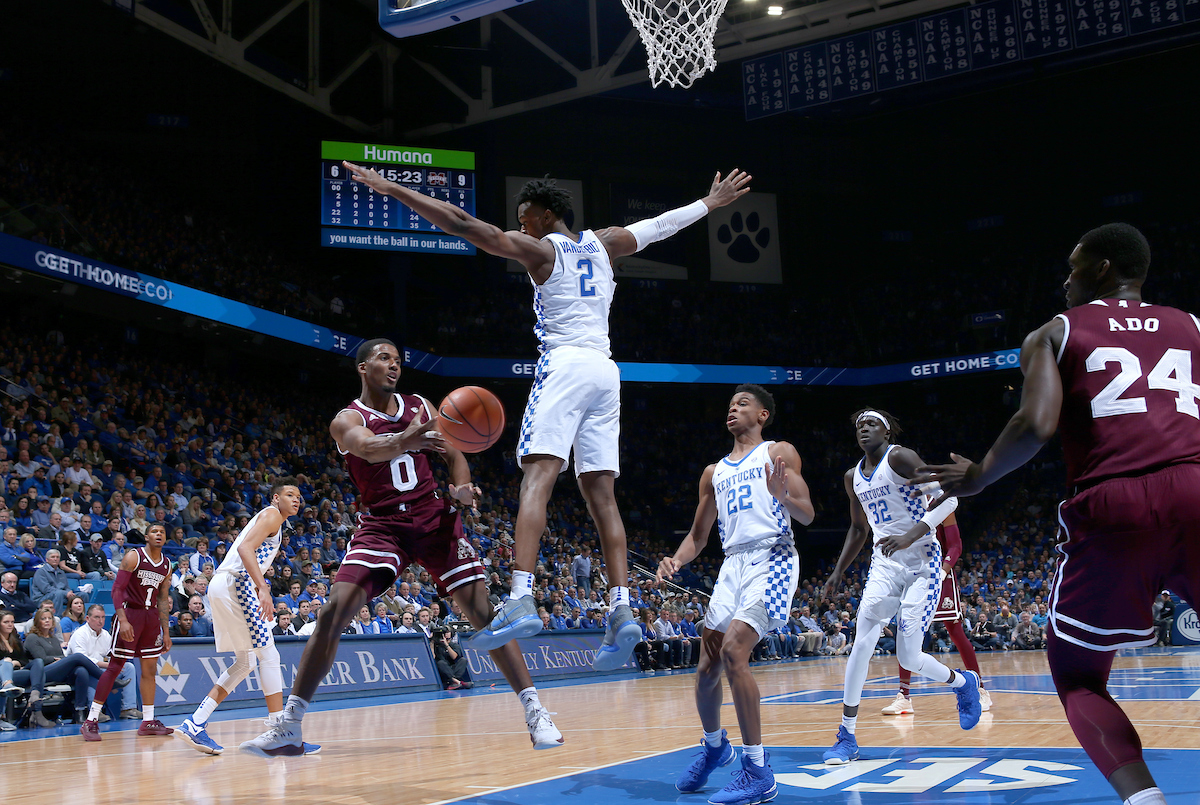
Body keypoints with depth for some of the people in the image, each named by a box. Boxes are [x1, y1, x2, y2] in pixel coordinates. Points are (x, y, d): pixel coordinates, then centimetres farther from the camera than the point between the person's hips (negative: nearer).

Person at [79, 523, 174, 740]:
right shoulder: (133, 557, -9)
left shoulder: (167, 565, 10)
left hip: (152, 615, 7)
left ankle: (148, 721, 16)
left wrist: (166, 631, 14)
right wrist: (123, 620, -24)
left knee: (150, 668, 8)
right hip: (130, 612, -6)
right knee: (115, 666, -10)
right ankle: (91, 721, -7)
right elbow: (117, 589, -14)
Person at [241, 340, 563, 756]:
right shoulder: (347, 421, -5)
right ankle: (289, 725, -7)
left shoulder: (420, 407, 7)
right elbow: (369, 447, -29)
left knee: (482, 610, -9)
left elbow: (454, 455, 13)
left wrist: (461, 487, -12)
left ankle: (534, 710, -3)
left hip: (434, 518, 2)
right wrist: (405, 439, -53)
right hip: (380, 525, -2)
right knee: (334, 612, -16)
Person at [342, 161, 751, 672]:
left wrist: (392, 190, -2)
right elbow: (660, 225, 33)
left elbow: (463, 224, -4)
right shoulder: (603, 244, 19)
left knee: (537, 478, -17)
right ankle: (621, 611, -5)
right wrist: (710, 204, 49)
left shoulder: (538, 248, 3)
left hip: (564, 363, -6)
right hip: (605, 369, 6)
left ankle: (521, 601, -33)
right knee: (601, 494, 5)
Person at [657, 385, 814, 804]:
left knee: (733, 651, -24)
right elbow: (698, 536, 22)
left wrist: (781, 493, -25)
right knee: (706, 668, 4)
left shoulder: (779, 453, 5)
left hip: (773, 558, -6)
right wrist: (675, 561, 1)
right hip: (732, 564, 6)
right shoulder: (714, 472, 21)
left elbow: (807, 515, -3)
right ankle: (713, 745, 33)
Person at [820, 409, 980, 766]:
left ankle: (964, 682, 26)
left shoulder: (899, 458, -10)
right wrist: (837, 573, 21)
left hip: (922, 564, -6)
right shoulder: (853, 477, 13)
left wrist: (910, 536, -28)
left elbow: (948, 498, -17)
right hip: (884, 564, 6)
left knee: (909, 658, -7)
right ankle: (847, 737, -5)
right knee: (862, 645, -11)